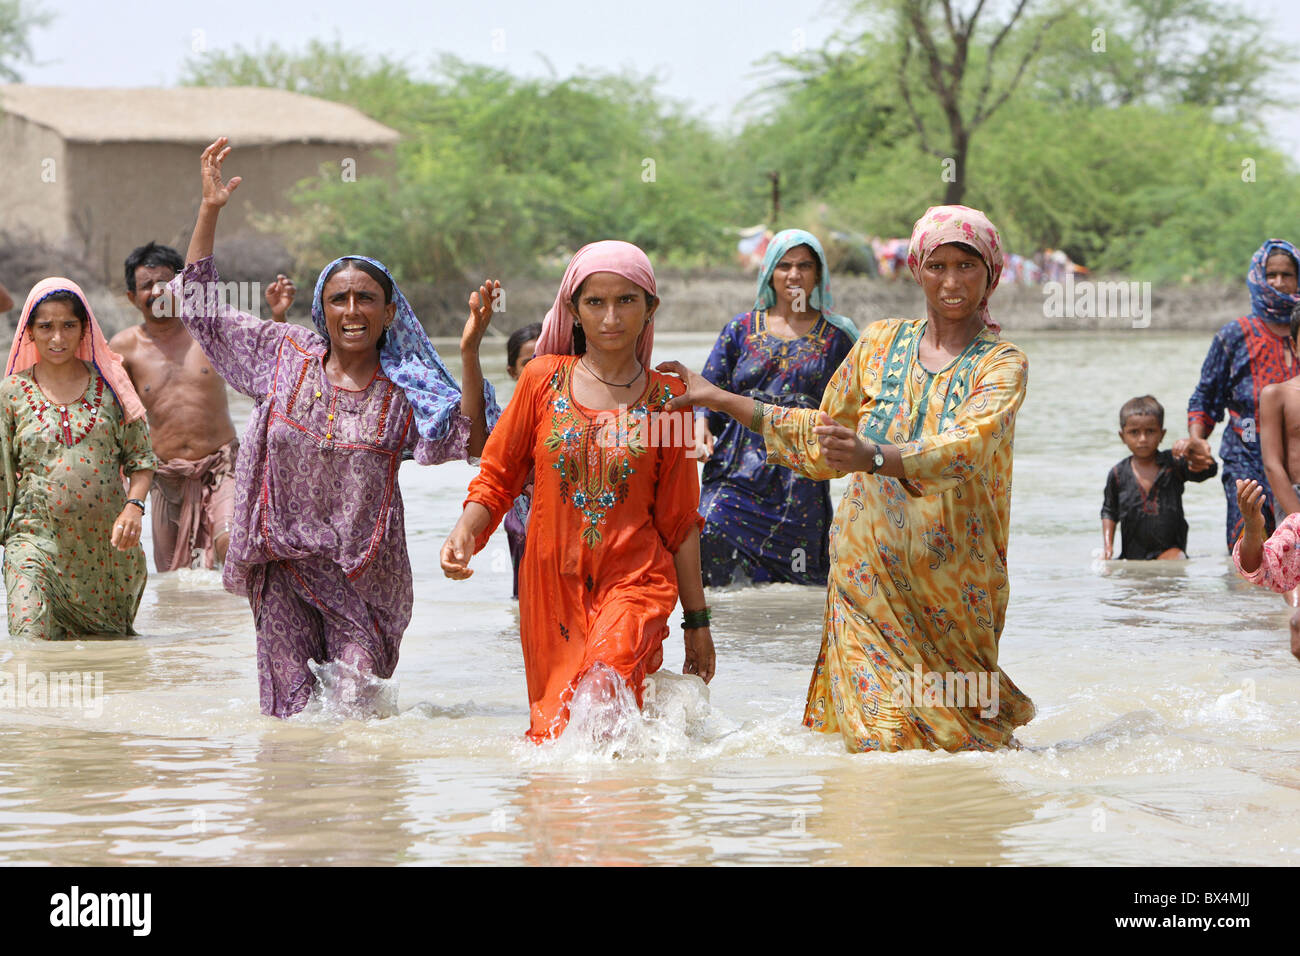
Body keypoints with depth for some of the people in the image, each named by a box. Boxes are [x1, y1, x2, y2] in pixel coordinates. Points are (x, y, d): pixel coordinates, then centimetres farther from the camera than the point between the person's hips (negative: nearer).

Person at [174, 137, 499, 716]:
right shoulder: (285, 357, 3)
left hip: (365, 571, -1)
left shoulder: (404, 394, -2)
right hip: (285, 559, 1)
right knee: (289, 710, 2)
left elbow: (472, 440, -15)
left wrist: (469, 352, -24)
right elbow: (197, 304, 7)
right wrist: (209, 211, 0)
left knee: (357, 707, -3)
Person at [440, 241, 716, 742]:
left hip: (636, 579, -2)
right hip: (551, 583, 2)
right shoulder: (543, 380, 4)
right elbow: (498, 476, 9)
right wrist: (465, 531, -11)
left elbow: (680, 520, 9)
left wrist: (697, 620, 11)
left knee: (610, 669, -31)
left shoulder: (666, 399, 4)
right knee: (550, 734, 0)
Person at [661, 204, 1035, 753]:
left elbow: (967, 447, -24)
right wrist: (719, 399, 20)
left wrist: (875, 456, -41)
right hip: (868, 577, 3)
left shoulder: (1002, 365, -4)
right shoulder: (880, 344, 9)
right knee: (881, 737, -8)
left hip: (954, 585, -3)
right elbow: (821, 443, 21)